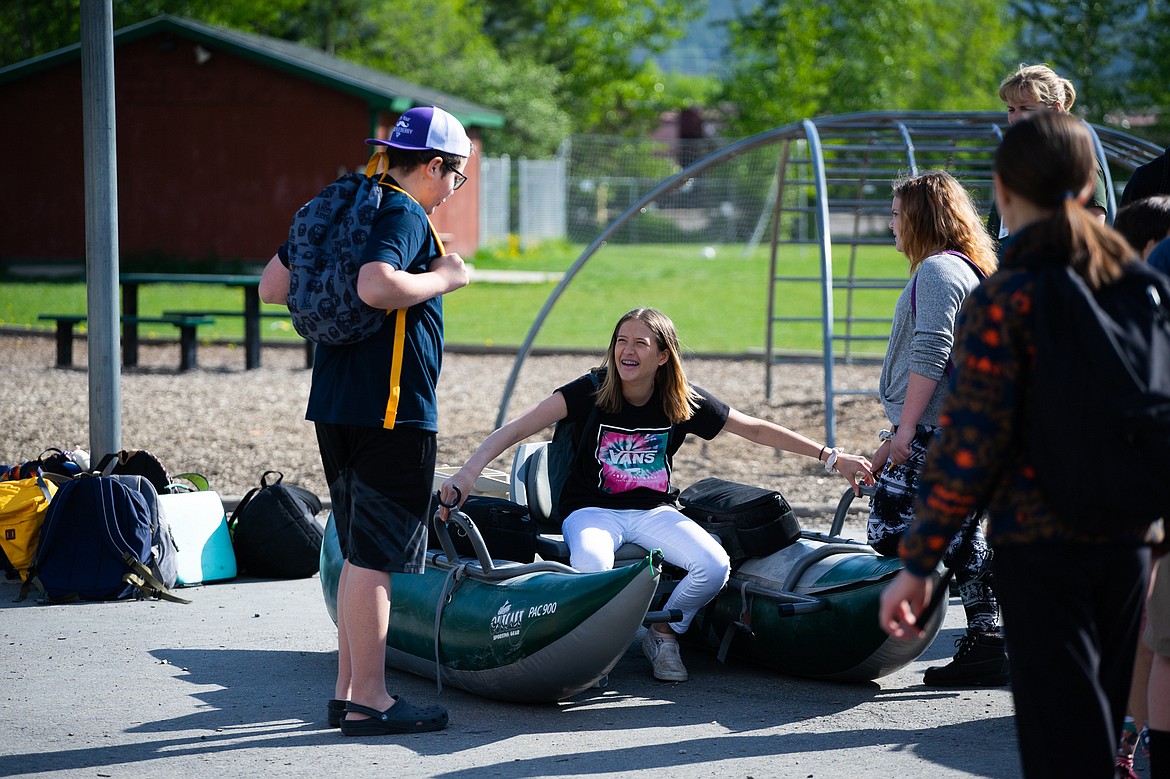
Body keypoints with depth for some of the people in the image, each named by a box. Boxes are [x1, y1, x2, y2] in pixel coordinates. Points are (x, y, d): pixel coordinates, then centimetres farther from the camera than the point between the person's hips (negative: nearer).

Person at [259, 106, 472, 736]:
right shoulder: (405, 215, -12)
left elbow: (271, 287, 17)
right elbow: (377, 286, -31)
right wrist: (444, 278, -15)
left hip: (334, 407, 9)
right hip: (390, 408, -9)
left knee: (360, 553, 16)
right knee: (376, 555, -5)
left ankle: (347, 691, 21)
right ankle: (368, 701, -1)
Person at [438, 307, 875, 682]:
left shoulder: (685, 403, -5)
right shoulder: (590, 392, -13)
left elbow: (757, 430, 3)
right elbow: (515, 430, -22)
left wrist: (831, 457, 1)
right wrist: (469, 472, -38)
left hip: (653, 511, 3)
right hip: (592, 510, -3)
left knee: (715, 566, -23)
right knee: (592, 564, -37)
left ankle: (664, 634, 6)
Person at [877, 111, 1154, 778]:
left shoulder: (1004, 300, -12)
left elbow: (971, 443, -15)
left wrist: (918, 563, -9)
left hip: (1040, 546, -5)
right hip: (1129, 540, 5)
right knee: (1100, 722, 19)